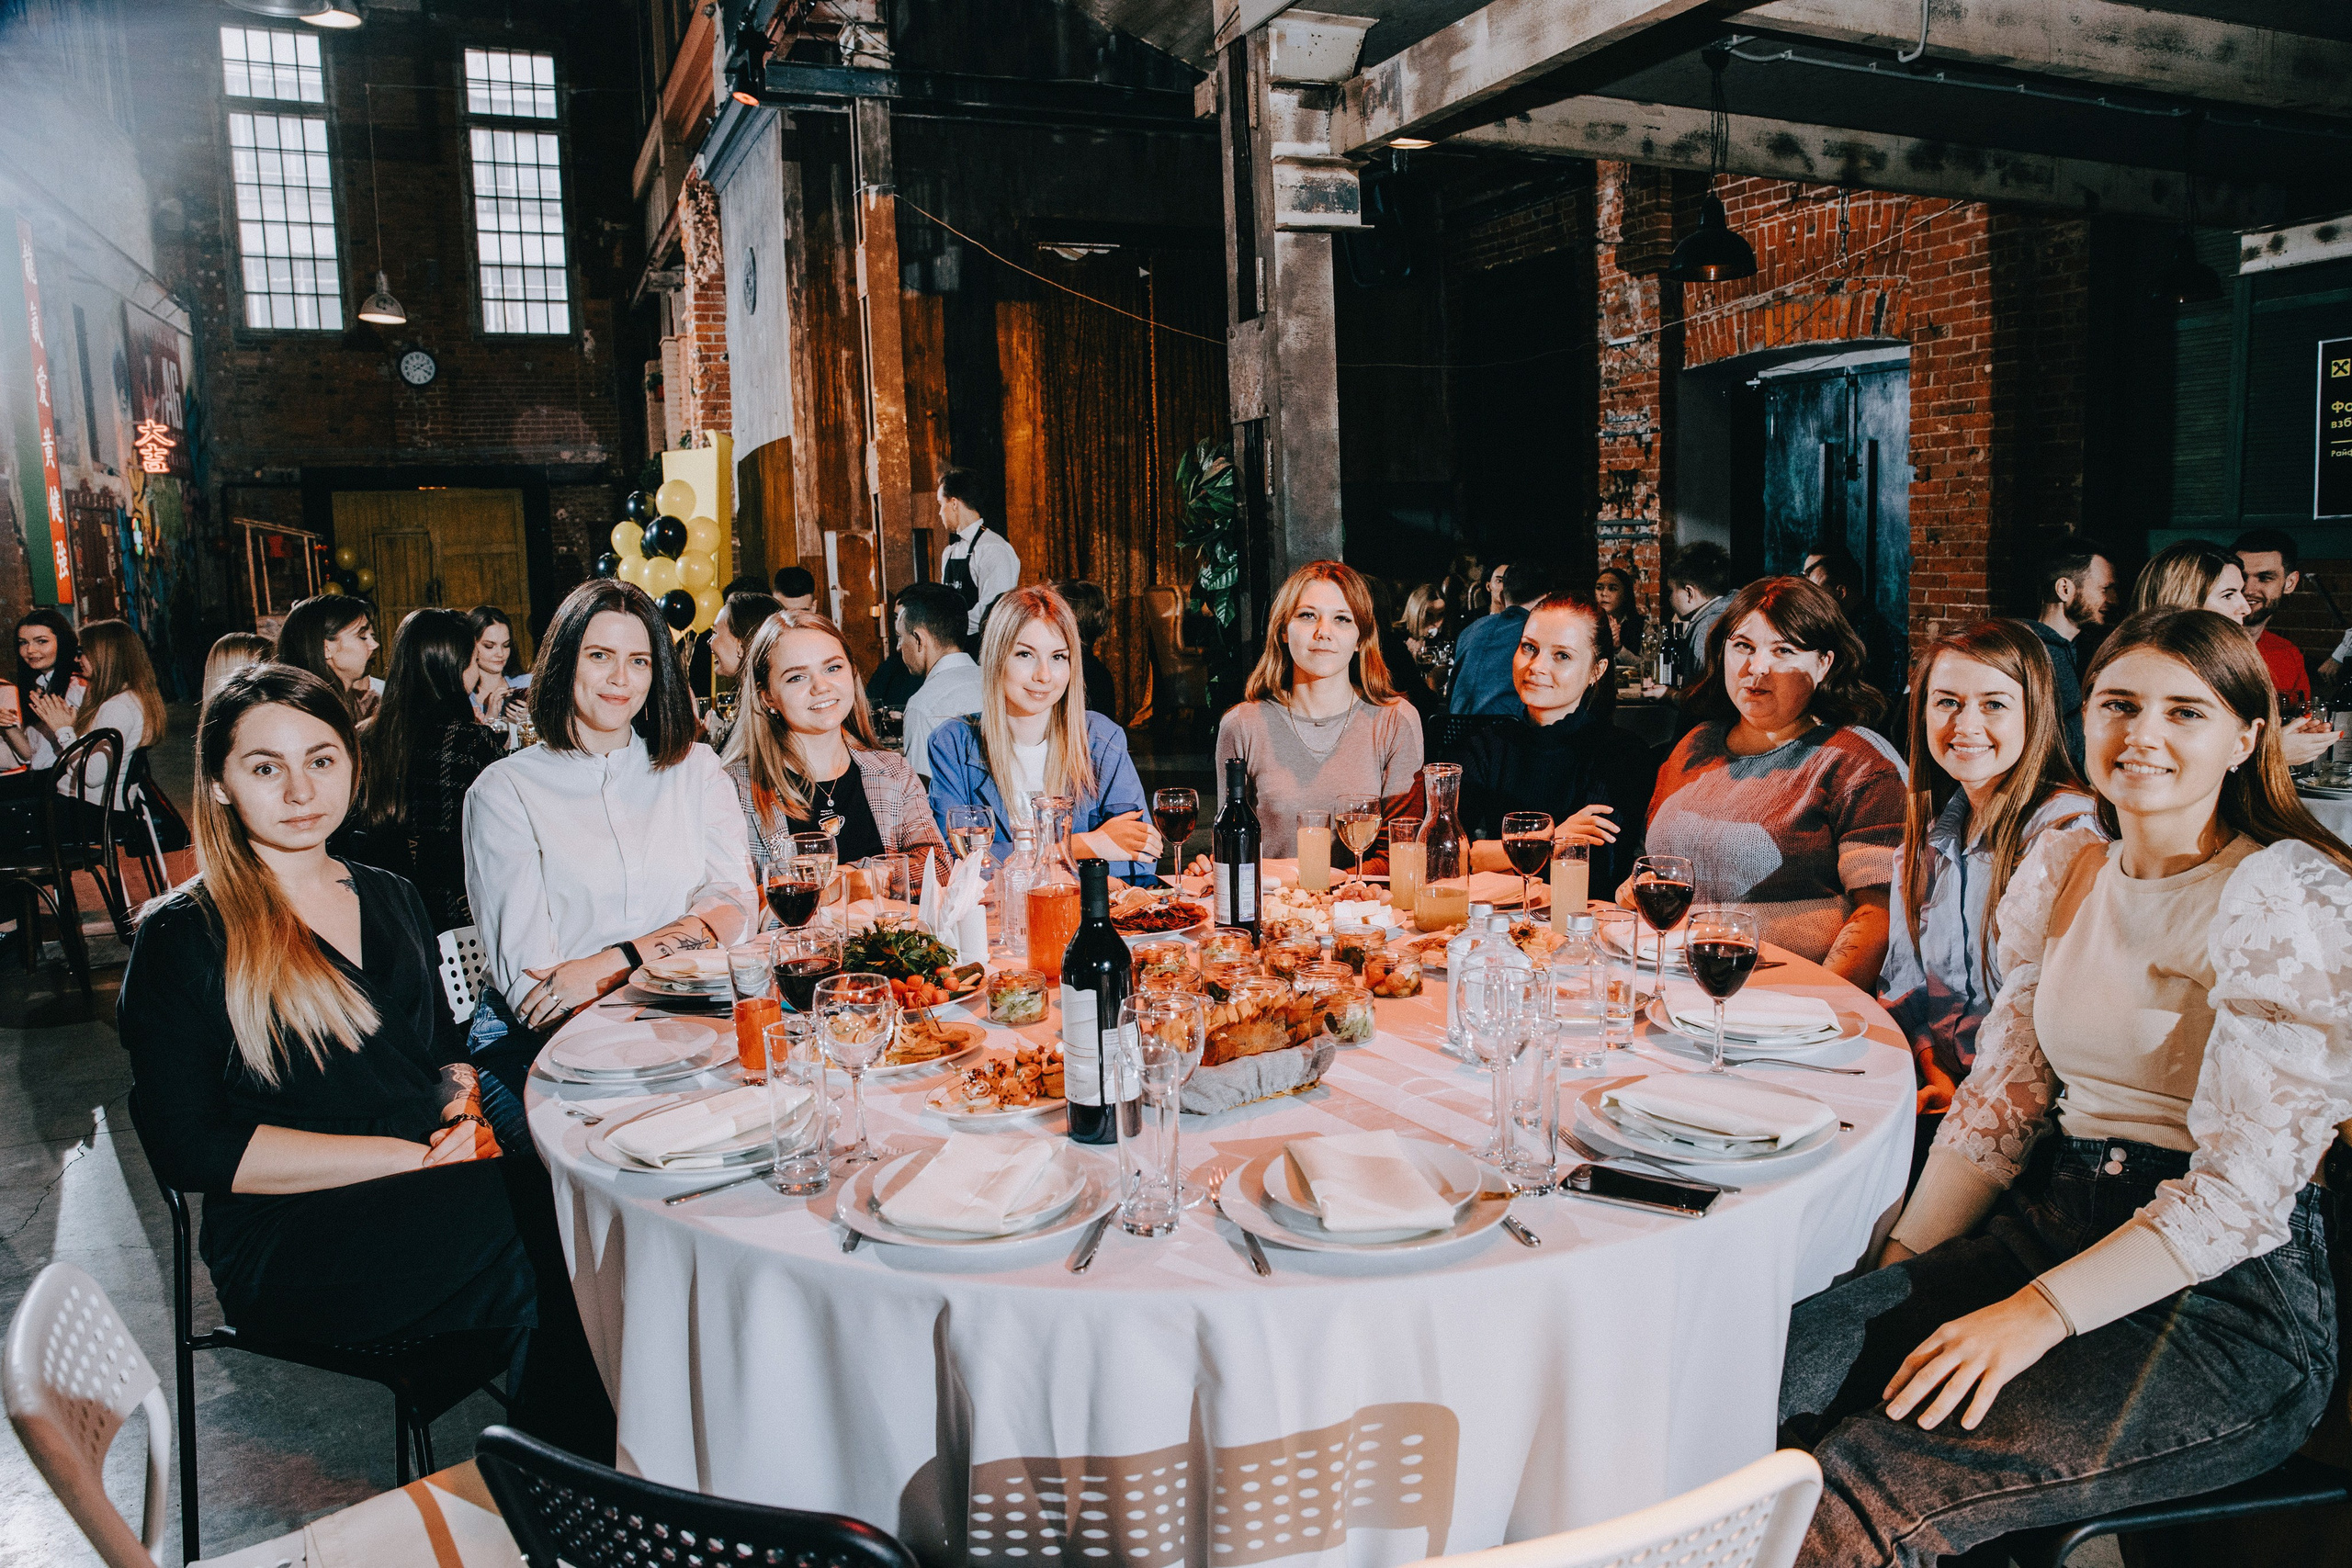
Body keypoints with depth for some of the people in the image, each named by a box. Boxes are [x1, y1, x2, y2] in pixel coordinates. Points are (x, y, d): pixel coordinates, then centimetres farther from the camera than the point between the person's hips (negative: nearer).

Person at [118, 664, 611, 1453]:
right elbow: (189, 1149, -9)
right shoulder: (184, 938, -1)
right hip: (293, 1246, -5)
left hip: (436, 1183, 6)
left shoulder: (390, 900, 17)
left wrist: (462, 1104, 0)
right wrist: (415, 1155, -15)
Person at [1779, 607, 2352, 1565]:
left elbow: (2245, 1187, -17)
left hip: (2229, 1294, -6)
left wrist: (2037, 1314, -24)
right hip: (2052, 1226, 6)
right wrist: (1897, 1270, 1)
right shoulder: (2062, 872, 10)